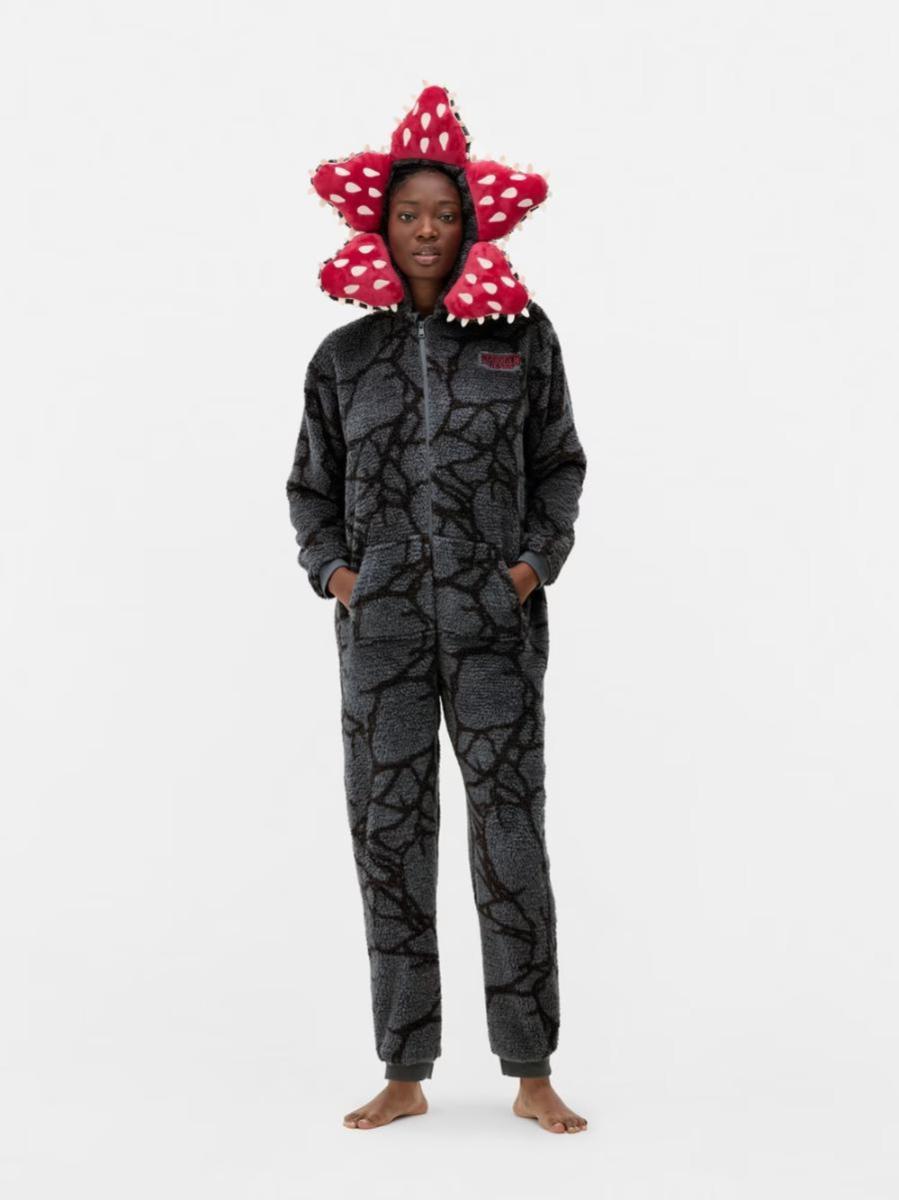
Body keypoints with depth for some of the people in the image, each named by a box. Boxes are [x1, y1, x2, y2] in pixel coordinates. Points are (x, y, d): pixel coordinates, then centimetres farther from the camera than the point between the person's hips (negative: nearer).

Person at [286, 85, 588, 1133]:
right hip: (380, 618, 2)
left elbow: (560, 464, 13)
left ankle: (532, 1075, 9)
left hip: (494, 616, -2)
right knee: (388, 834, 3)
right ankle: (405, 1075, 15)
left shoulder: (521, 336, 7)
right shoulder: (346, 355, 10)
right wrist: (329, 567, 1)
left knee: (510, 835, -3)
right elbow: (311, 485, 17)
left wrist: (539, 561, 0)